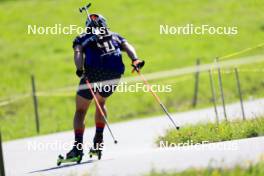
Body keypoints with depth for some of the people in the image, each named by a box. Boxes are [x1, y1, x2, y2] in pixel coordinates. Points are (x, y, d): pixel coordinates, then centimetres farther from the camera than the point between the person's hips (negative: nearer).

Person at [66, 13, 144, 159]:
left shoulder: (82, 38, 24)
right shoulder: (114, 36, 31)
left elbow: (78, 52, 2)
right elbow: (127, 46, 11)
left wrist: (80, 70, -14)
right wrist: (135, 59, -6)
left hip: (93, 73, -3)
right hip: (115, 73, 3)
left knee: (80, 110, 10)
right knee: (101, 102, 31)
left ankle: (78, 146, -8)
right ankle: (98, 140, 25)